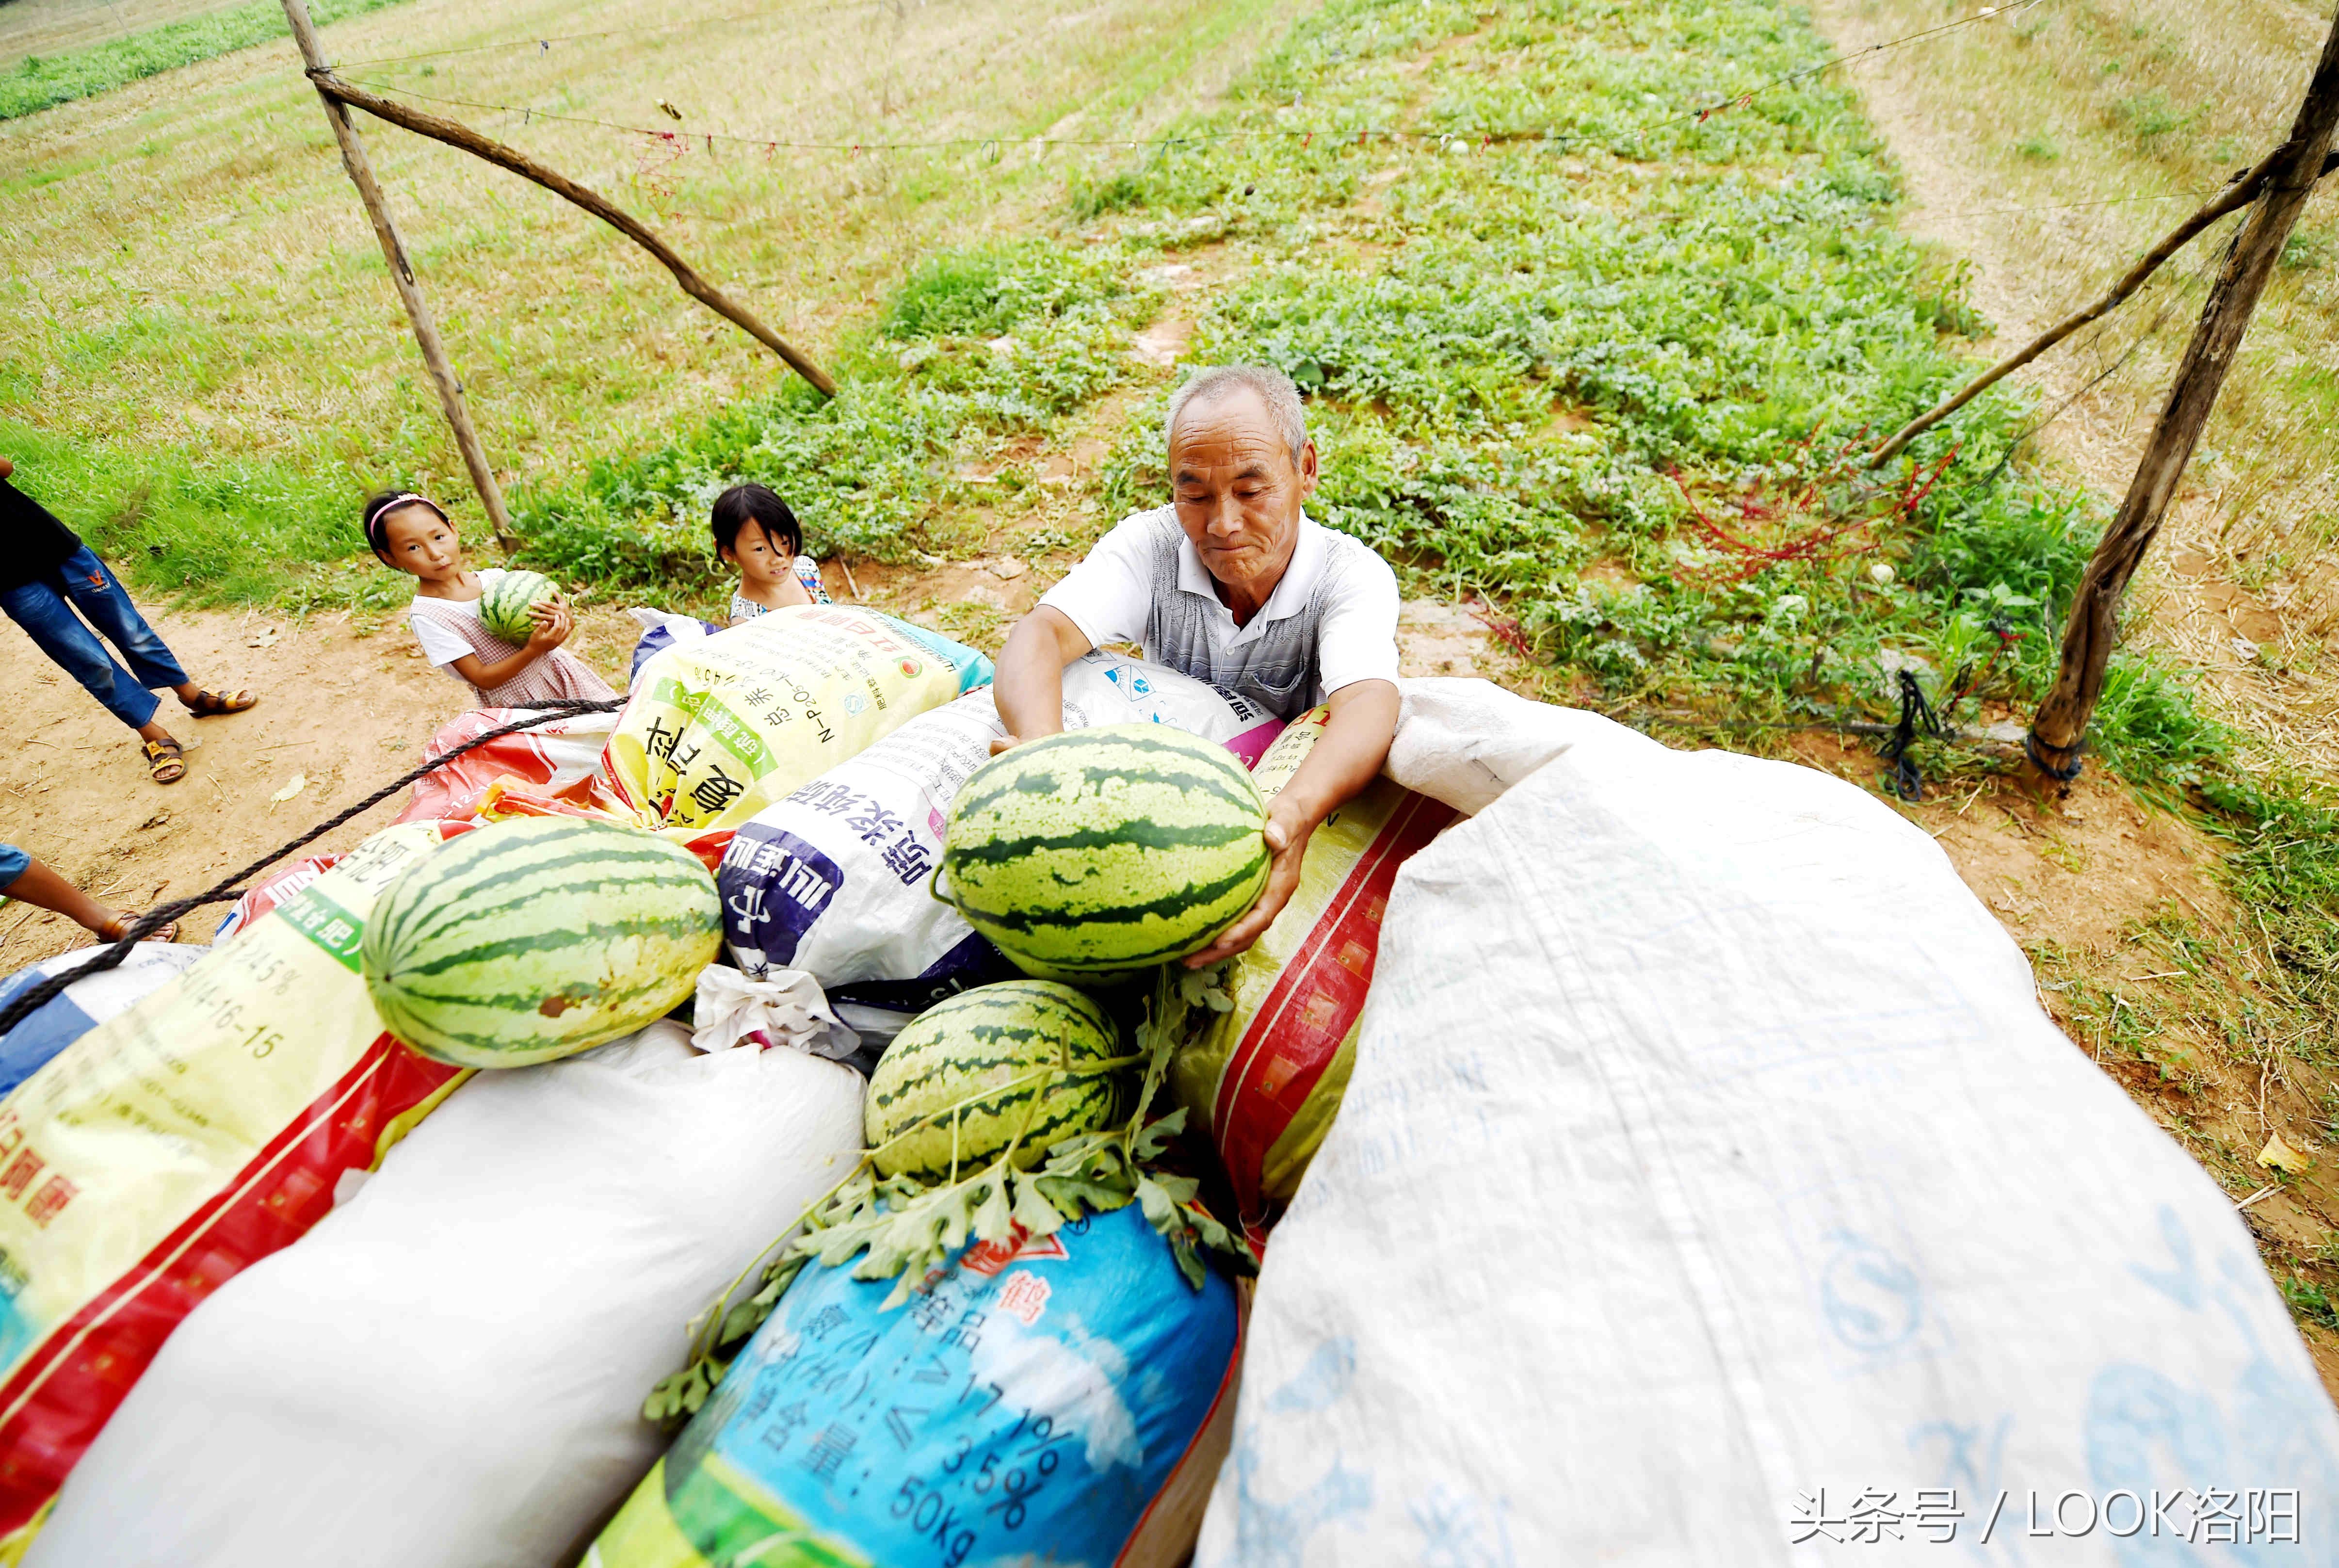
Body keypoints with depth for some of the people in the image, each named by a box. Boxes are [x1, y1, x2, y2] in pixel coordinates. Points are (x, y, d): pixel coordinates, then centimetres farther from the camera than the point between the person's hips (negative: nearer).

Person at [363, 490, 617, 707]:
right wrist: (534, 649, -28)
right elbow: (482, 679, -15)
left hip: (561, 673, 4)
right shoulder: (426, 616, -12)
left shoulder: (496, 577, 0)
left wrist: (562, 619, -19)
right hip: (520, 705, -4)